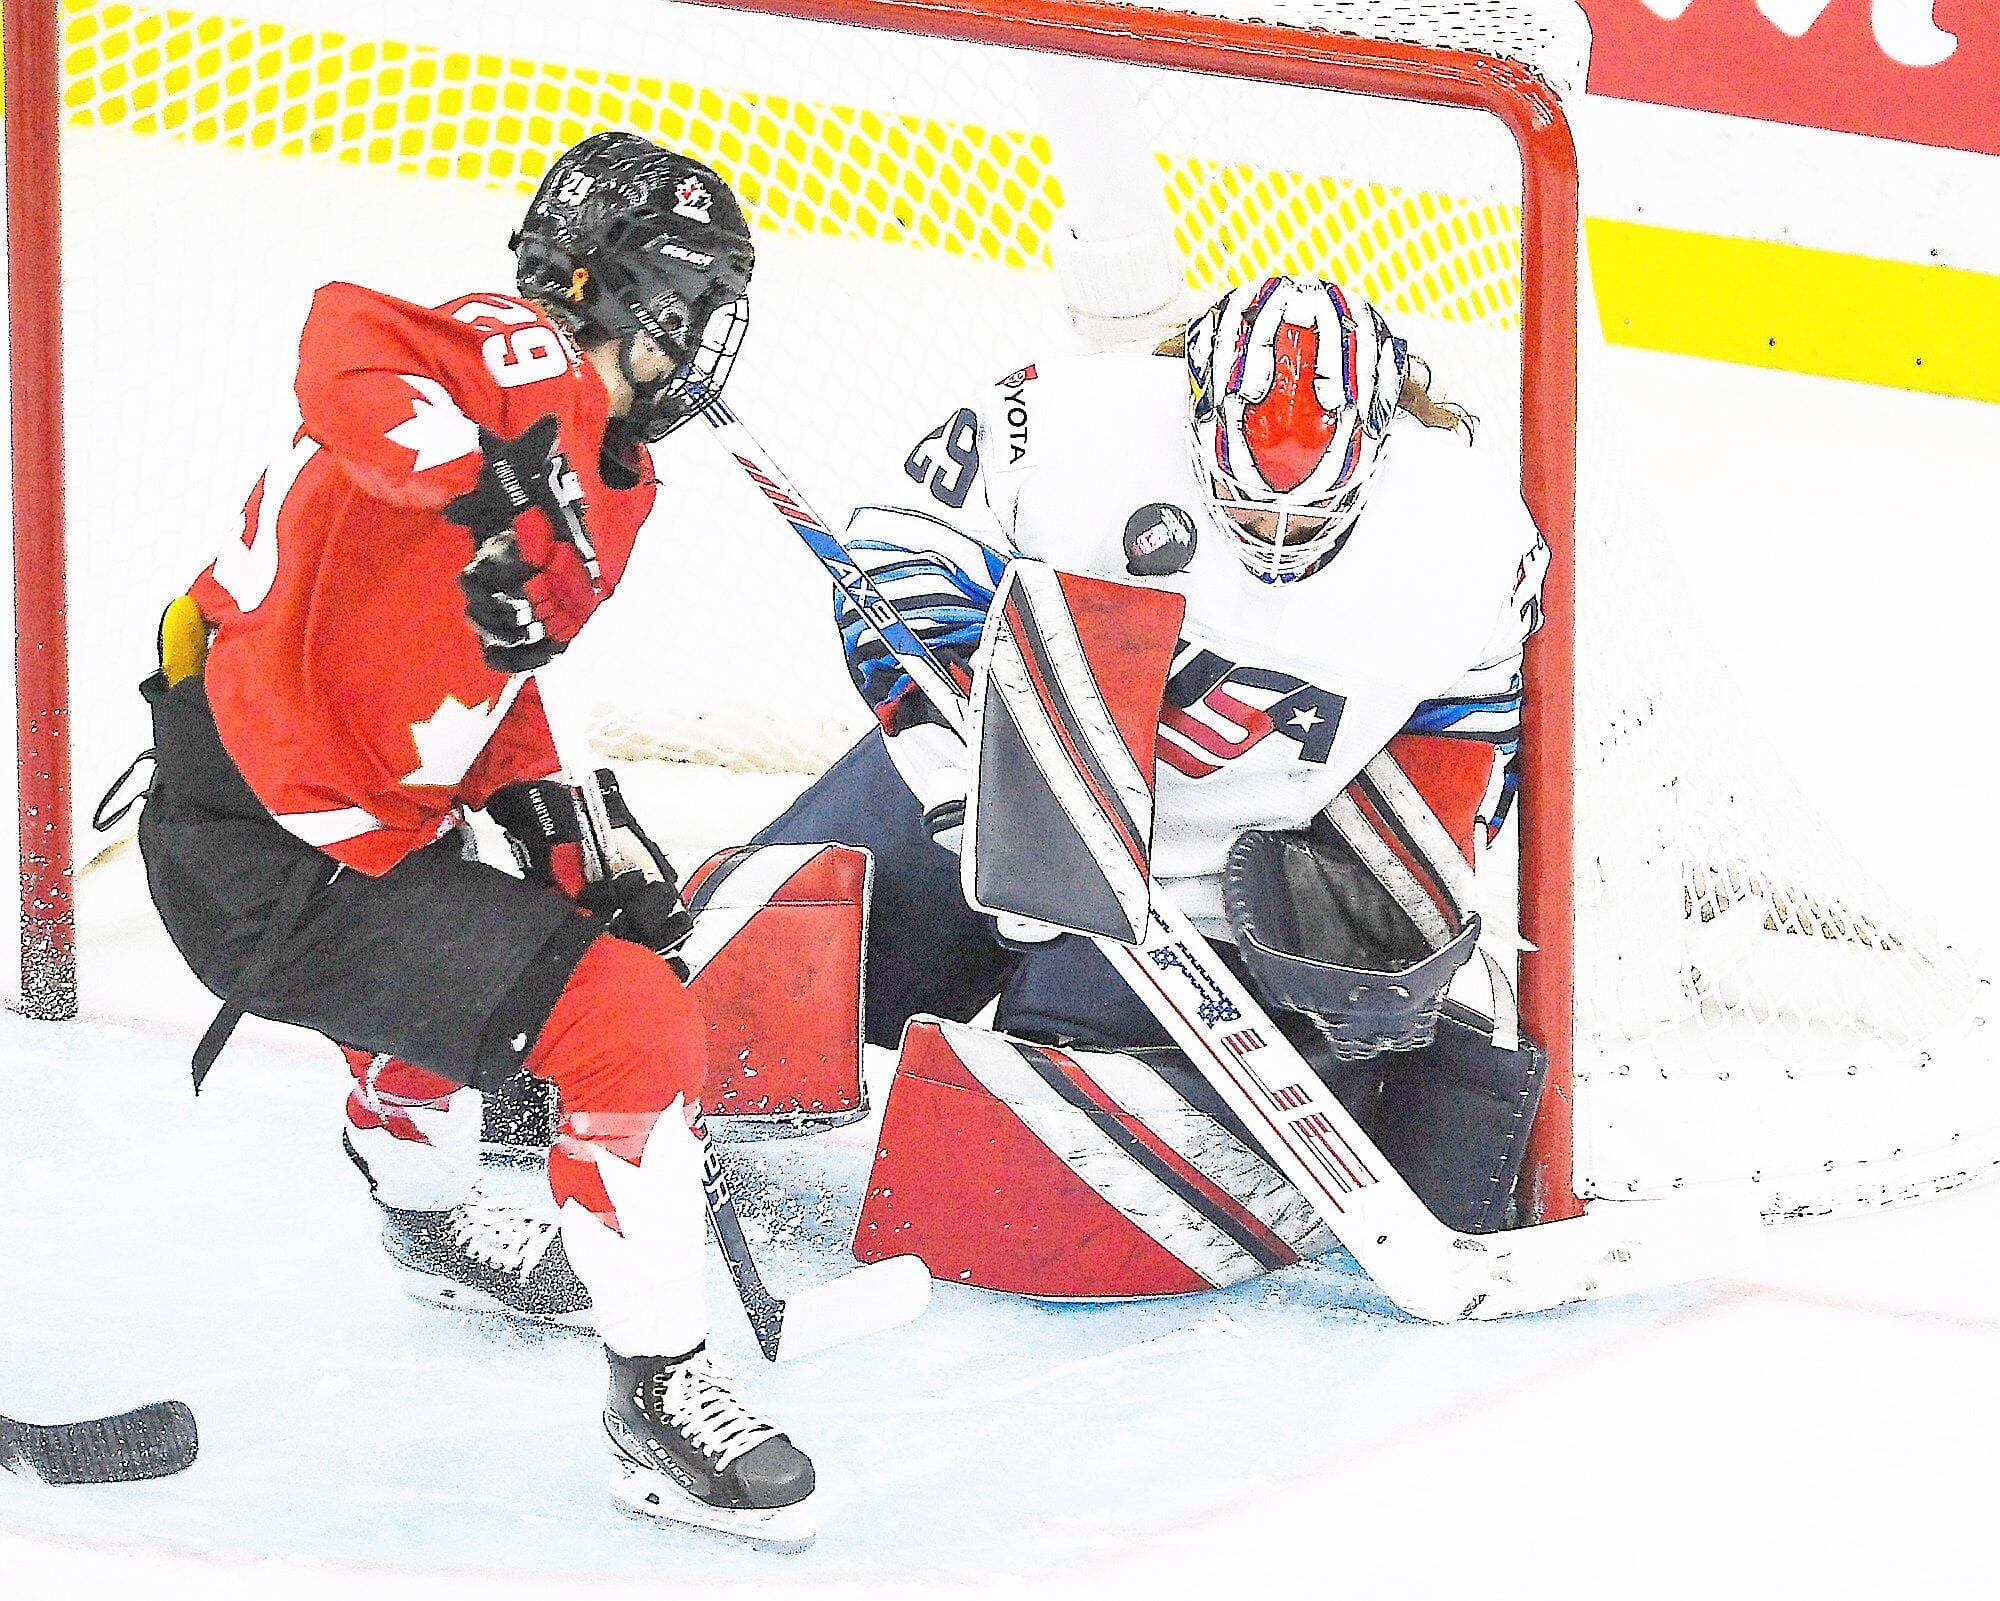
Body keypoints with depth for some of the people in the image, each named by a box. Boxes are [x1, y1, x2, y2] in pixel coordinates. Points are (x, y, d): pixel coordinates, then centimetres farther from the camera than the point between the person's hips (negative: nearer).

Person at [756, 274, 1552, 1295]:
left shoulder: (1468, 527, -17)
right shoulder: (1077, 424, -26)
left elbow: (1467, 730, 0)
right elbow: (905, 551, -15)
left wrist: (1420, 908, -5)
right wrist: (964, 764, -24)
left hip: (1207, 881, -1)